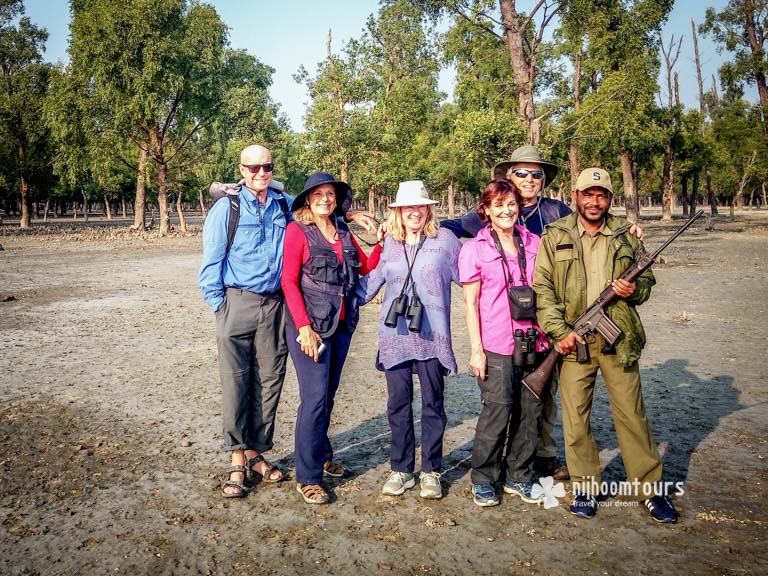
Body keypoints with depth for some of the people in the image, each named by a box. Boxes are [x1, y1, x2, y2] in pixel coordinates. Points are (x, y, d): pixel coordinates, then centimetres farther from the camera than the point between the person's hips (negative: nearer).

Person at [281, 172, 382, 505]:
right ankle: (307, 478, 3)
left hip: (341, 325, 6)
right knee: (315, 397, -7)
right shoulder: (297, 230, -5)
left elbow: (366, 267, 15)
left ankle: (321, 456, 32)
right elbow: (289, 281, -10)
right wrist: (305, 327, -16)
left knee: (328, 394, 14)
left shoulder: (344, 234, 13)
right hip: (310, 326, -6)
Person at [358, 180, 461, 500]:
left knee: (433, 405, 7)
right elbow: (367, 285, 14)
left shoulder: (445, 239, 2)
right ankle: (400, 469, 21)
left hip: (432, 338, -2)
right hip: (395, 337, 2)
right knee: (397, 405, 7)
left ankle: (431, 471, 20)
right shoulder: (387, 244, 9)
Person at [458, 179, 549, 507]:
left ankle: (519, 477, 25)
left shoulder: (534, 244, 9)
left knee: (530, 412, 8)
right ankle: (483, 481, 16)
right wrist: (476, 349, -8)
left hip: (533, 342, 4)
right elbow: (470, 303, -2)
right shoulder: (474, 249, -1)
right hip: (496, 345, -4)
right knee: (497, 413, -2)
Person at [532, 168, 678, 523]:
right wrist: (559, 331, -12)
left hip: (619, 340, 1)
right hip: (574, 341, -1)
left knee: (632, 415, 6)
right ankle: (585, 487, 21)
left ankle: (651, 489, 19)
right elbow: (542, 288, -3)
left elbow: (647, 278, 17)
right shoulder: (555, 236, 2)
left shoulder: (626, 236, 9)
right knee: (576, 418, 6)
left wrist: (635, 290, -7)